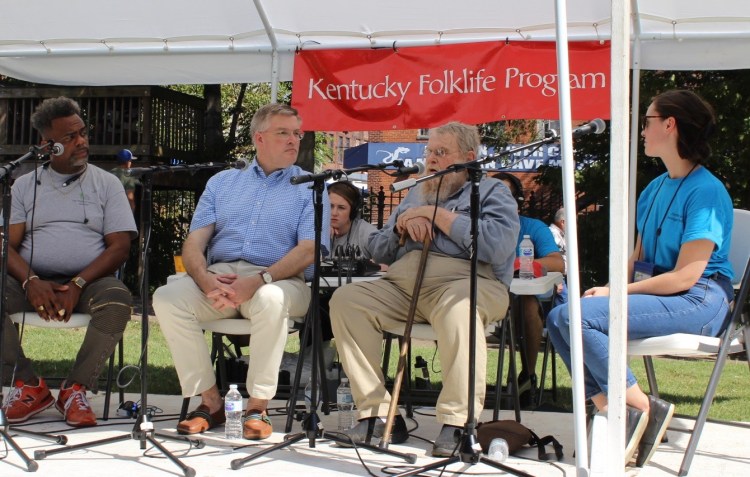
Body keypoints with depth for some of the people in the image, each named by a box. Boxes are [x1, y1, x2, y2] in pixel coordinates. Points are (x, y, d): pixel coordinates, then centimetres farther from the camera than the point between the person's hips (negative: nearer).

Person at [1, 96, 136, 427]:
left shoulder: (106, 183, 11)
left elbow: (120, 247, 2)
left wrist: (78, 284, -14)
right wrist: (31, 281, -17)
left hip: (88, 282, -1)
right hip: (35, 283, 1)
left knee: (117, 298, -35)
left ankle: (76, 389, -20)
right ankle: (30, 387, -16)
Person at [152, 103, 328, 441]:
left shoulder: (309, 188, 11)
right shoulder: (222, 182, 20)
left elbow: (308, 249, -4)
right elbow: (194, 242, 10)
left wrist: (260, 280, -21)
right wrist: (205, 279, -14)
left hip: (278, 281, -3)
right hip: (218, 274, 3)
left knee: (270, 300, -38)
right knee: (167, 297, -25)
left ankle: (258, 406, -24)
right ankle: (210, 401, -15)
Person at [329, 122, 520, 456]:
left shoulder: (491, 192, 10)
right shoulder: (417, 195, 29)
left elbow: (498, 246, -11)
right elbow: (378, 251, 25)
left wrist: (438, 215, -5)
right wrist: (401, 225, 3)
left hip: (465, 281, -6)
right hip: (402, 287, 6)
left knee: (456, 303, -40)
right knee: (346, 299, -19)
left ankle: (459, 422, -34)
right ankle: (377, 413, -20)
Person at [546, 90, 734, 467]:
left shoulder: (706, 191, -12)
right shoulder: (654, 189, 16)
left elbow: (685, 277, -17)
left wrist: (616, 293, -14)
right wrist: (610, 288, -2)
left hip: (697, 301, -9)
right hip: (653, 291, 9)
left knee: (578, 316, -25)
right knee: (557, 319, -8)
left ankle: (641, 409, -12)